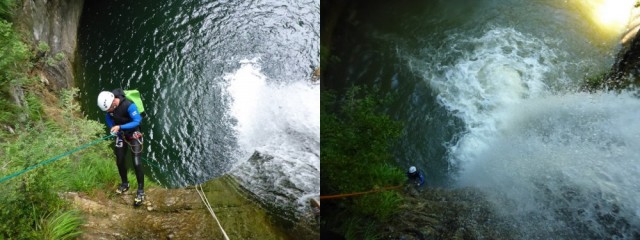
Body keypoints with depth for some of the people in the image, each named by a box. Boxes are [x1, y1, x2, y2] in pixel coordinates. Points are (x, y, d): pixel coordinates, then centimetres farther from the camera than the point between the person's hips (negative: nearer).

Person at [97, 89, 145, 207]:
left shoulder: (129, 105, -33)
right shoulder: (109, 105, -14)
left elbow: (137, 121, -30)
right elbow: (109, 117, 5)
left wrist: (120, 127, -37)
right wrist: (112, 128, -11)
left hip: (134, 134, -6)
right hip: (121, 134, 6)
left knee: (136, 163, -12)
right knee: (119, 161, 10)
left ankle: (141, 191, -4)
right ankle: (125, 183, 33)